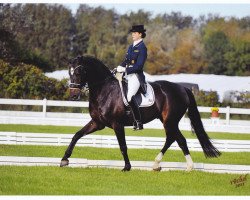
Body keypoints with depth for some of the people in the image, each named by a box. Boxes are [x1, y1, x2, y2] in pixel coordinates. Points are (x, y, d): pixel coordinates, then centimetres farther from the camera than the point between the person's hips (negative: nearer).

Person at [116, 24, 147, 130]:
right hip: (127, 74, 9)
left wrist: (125, 70, -20)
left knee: (130, 96, -25)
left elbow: (139, 65, -15)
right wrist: (120, 67, -1)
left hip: (136, 75, -9)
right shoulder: (131, 47, 18)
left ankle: (138, 123, -21)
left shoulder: (142, 48, -7)